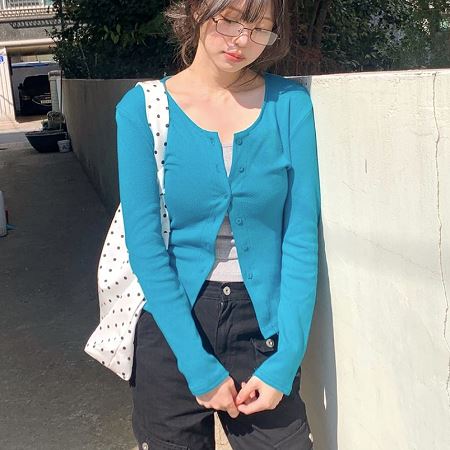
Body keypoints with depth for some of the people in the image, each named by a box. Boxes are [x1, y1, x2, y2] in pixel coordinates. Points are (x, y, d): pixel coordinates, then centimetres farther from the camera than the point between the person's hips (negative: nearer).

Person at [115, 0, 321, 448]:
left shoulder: (290, 103, -4)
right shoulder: (142, 108, -7)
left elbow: (301, 235, -6)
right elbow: (145, 245, -10)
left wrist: (286, 361, -12)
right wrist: (200, 368, -14)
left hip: (263, 324, 1)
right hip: (172, 323, 0)